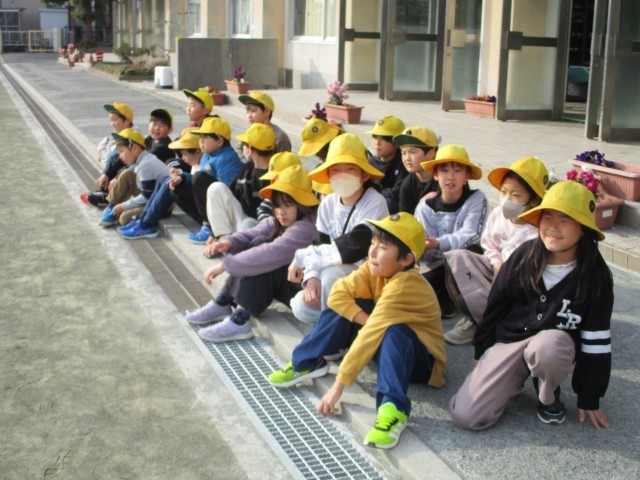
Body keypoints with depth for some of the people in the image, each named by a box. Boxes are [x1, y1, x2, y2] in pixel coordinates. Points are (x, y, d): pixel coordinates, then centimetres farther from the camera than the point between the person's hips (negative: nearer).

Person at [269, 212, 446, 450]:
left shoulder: (405, 285, -32)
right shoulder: (376, 267, -9)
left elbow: (370, 336, -35)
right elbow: (338, 294, -14)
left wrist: (338, 385, -36)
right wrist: (369, 321, -29)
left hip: (420, 359, -7)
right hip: (386, 347, 7)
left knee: (393, 333, -40)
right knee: (341, 308, -8)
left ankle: (393, 408, -44)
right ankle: (306, 363, -3)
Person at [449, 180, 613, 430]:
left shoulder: (595, 274, -12)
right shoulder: (525, 255, -7)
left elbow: (596, 340, -8)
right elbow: (496, 305, 5)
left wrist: (589, 398, -5)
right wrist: (482, 352, 12)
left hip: (556, 344, -1)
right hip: (508, 340, 2)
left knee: (545, 348, -42)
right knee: (465, 416, -15)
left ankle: (549, 398, -6)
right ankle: (516, 376, 14)